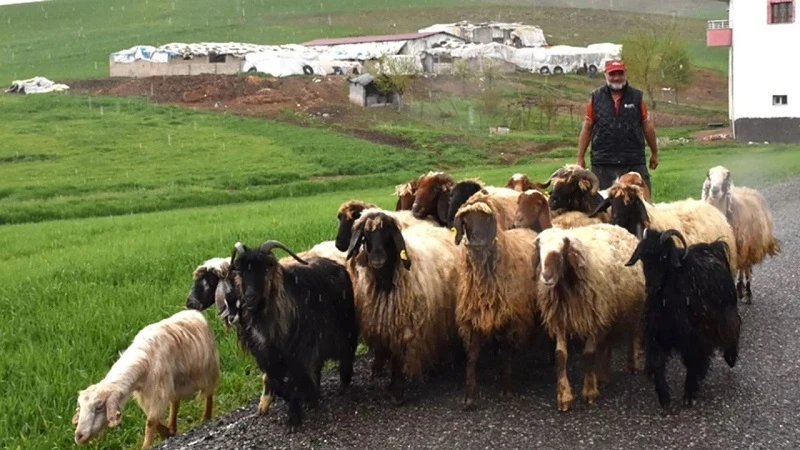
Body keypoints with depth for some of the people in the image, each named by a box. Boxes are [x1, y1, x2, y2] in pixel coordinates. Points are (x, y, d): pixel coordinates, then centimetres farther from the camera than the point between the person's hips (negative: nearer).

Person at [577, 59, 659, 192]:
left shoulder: (637, 97, 5)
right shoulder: (596, 98, 5)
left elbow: (647, 126, 10)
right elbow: (587, 128, 6)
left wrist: (654, 153, 13)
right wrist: (580, 157, 4)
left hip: (634, 163, 0)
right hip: (603, 164, 0)